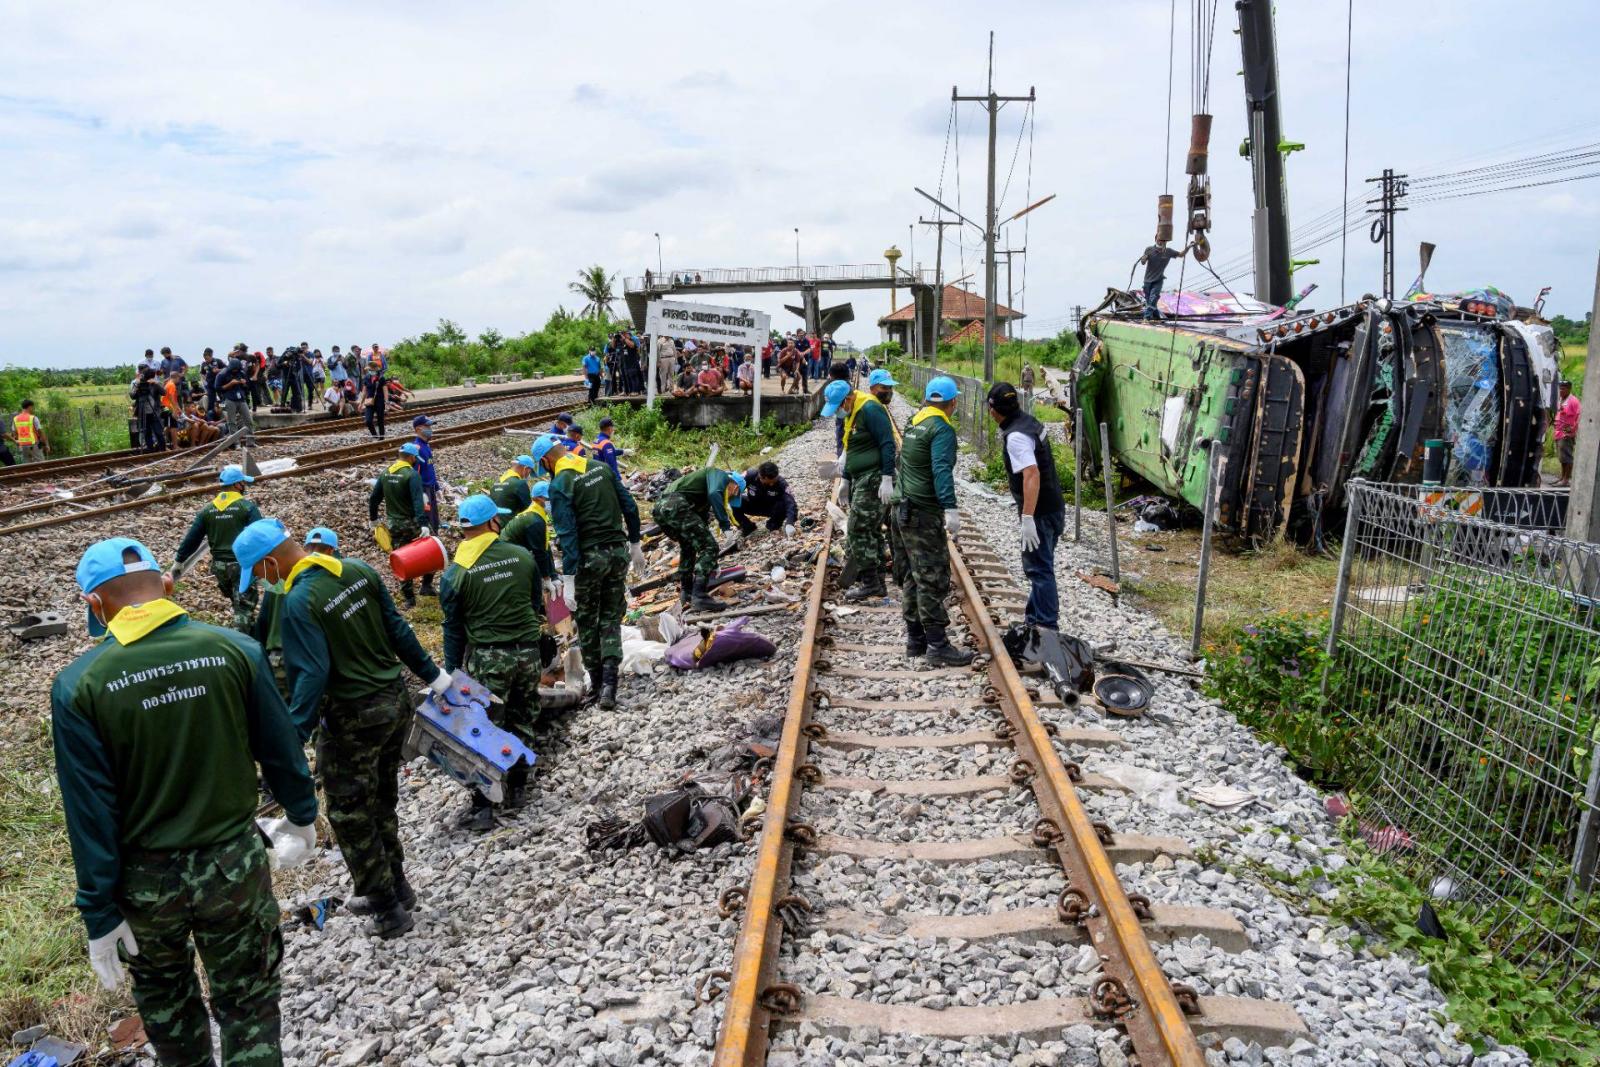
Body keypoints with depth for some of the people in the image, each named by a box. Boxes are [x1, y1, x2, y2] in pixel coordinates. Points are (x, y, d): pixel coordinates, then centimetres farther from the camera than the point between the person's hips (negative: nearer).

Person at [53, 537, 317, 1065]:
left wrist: (99, 915, -3)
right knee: (248, 1002, 15)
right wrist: (301, 816, 16)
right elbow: (281, 750, -2)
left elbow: (90, 812, -13)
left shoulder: (78, 685, -15)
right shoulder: (235, 650, -12)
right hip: (234, 864, 0)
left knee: (163, 994, 27)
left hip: (146, 879, 0)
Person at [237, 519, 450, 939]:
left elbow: (310, 676, -26)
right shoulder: (358, 570, 1)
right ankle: (395, 888, 35)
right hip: (396, 700, 8)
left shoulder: (298, 601, -20)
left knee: (350, 818, 9)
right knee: (381, 805, 22)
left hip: (353, 719, -8)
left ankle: (389, 911, 17)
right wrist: (432, 674, 17)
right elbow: (396, 628, 8)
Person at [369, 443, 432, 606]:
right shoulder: (412, 474, -15)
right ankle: (426, 585, 11)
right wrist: (423, 524, -33)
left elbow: (374, 498, 12)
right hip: (411, 523, -6)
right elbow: (418, 501, -27)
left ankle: (409, 597, 12)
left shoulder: (385, 473, 6)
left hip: (393, 524, 6)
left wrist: (373, 518, 25)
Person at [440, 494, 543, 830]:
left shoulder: (455, 573, -9)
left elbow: (454, 629, -2)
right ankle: (518, 789, 29)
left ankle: (482, 808, 5)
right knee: (522, 721, 18)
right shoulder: (522, 556, -2)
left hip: (487, 658, -3)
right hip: (528, 651, 3)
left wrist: (452, 673, 7)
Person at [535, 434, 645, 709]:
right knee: (611, 619, 10)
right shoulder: (601, 467, 6)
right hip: (618, 552, 5)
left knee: (587, 622, 12)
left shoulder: (560, 484, -12)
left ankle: (596, 683, 19)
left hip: (589, 557, -5)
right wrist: (635, 544, 17)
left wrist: (569, 577, -15)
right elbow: (630, 506, 8)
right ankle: (609, 684, -3)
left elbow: (567, 533, -17)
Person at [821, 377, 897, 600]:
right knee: (872, 531, 13)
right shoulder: (852, 412, 13)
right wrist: (843, 460, 16)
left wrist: (887, 480, -23)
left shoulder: (870, 409, -17)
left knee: (859, 529, -8)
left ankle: (869, 582, -1)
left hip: (874, 478, -10)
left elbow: (887, 444, -21)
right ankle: (877, 583, 20)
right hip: (860, 478, 10)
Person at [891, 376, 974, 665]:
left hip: (901, 509, 9)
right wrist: (950, 509, -33)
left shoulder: (914, 423, 13)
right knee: (932, 579, -6)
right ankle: (937, 646, -3)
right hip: (923, 514, -9)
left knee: (911, 577, 13)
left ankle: (915, 639, 19)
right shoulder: (942, 429, -14)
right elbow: (941, 471, -26)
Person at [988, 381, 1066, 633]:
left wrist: (1028, 518, -35)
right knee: (1037, 567, 20)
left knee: (1039, 570, -3)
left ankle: (1047, 626, 2)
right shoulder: (1029, 421, 8)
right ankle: (1034, 616, 32)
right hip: (1054, 508, 10)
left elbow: (1032, 475, -33)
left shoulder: (1016, 436, -22)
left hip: (1041, 513, -10)